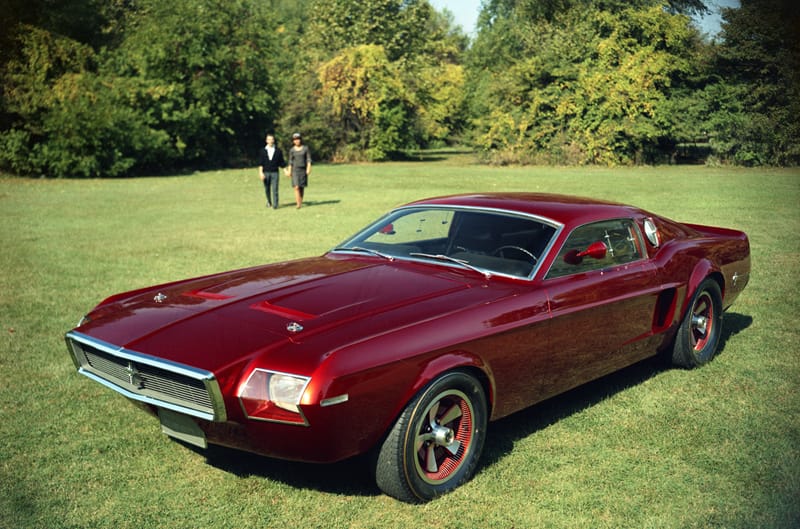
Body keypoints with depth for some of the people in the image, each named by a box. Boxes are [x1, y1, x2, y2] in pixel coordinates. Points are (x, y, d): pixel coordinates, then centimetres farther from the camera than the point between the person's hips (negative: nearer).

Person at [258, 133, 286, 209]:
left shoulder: (278, 150, 2)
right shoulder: (263, 151, 3)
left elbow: (281, 162, 6)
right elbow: (260, 163, 1)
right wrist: (261, 172, -9)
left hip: (275, 172, -1)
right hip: (266, 172, 1)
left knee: (275, 189, -9)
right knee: (267, 189, 10)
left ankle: (275, 205, -6)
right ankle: (269, 201, 32)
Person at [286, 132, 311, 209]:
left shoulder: (305, 148, 0)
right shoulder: (292, 150, 3)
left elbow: (308, 159, -3)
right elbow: (290, 161, 6)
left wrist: (309, 168, -13)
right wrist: (289, 171, 0)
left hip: (303, 170, 0)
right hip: (295, 170, 0)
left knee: (302, 187, 5)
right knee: (296, 187, -13)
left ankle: (300, 201, 23)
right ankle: (298, 204, -14)